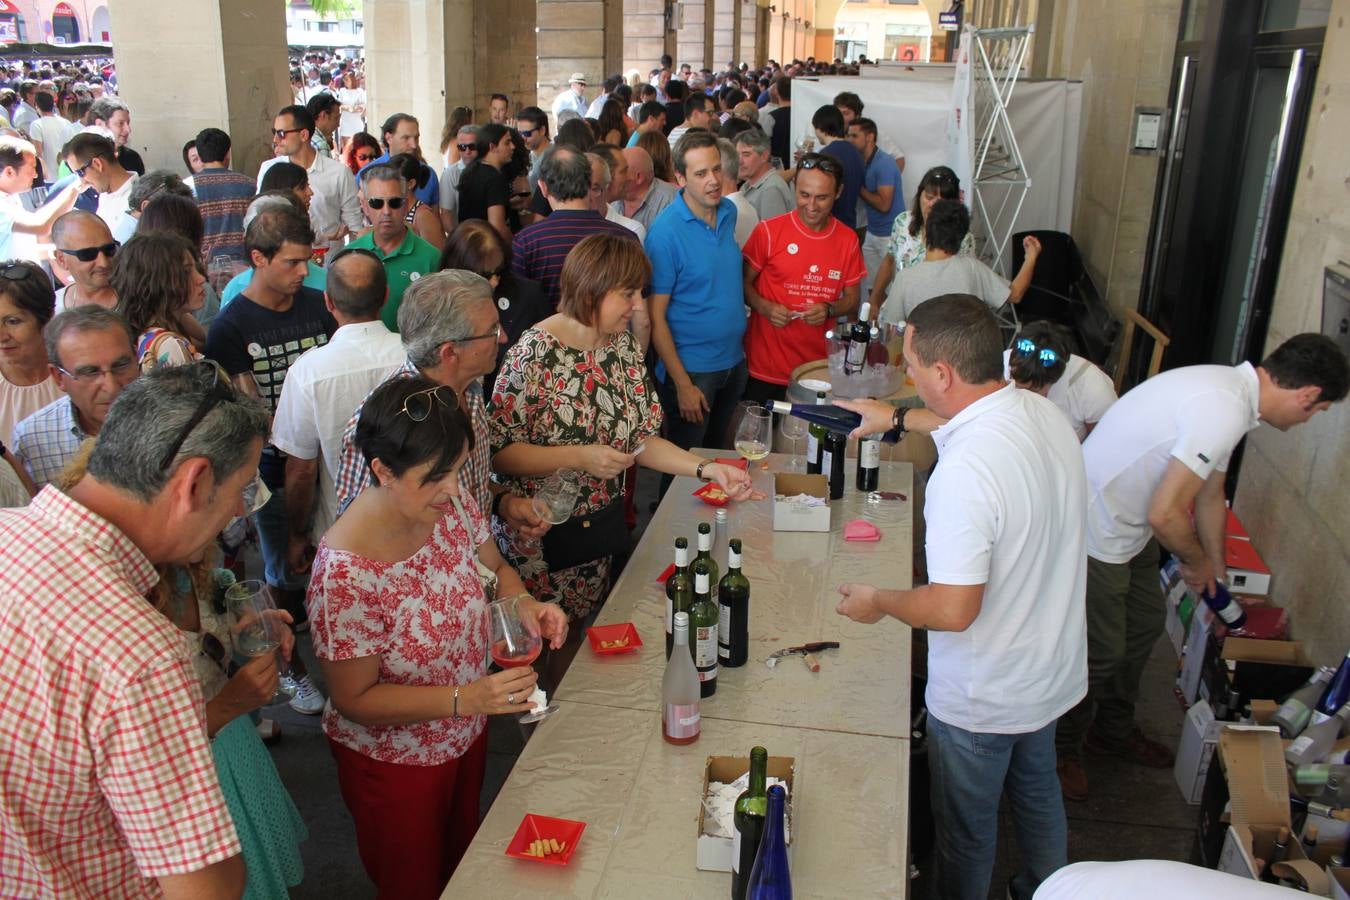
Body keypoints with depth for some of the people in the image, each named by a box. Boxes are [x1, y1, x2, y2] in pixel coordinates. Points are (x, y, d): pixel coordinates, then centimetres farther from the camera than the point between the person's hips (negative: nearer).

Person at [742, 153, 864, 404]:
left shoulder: (848, 239, 4)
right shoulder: (769, 231, -5)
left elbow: (852, 299, 10)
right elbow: (744, 283, 2)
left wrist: (829, 310, -10)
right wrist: (765, 307, -17)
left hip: (819, 367, 2)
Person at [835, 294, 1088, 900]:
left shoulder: (963, 470, -36)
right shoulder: (1045, 414, -9)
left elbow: (953, 609, -34)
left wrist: (877, 601, -16)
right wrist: (897, 420, 16)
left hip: (981, 700, -8)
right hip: (1053, 673, 8)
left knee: (966, 828, 19)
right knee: (1037, 793, 33)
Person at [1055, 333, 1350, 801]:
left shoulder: (1230, 389, 5)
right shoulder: (1224, 411, -28)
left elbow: (1210, 495, 19)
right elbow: (1165, 514, -29)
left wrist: (1217, 573, 29)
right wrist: (1197, 562, -7)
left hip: (1128, 525, 10)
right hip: (1097, 530, -10)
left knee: (1144, 625, 23)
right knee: (1101, 652, 4)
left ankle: (1113, 730, 43)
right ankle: (1063, 749, 27)